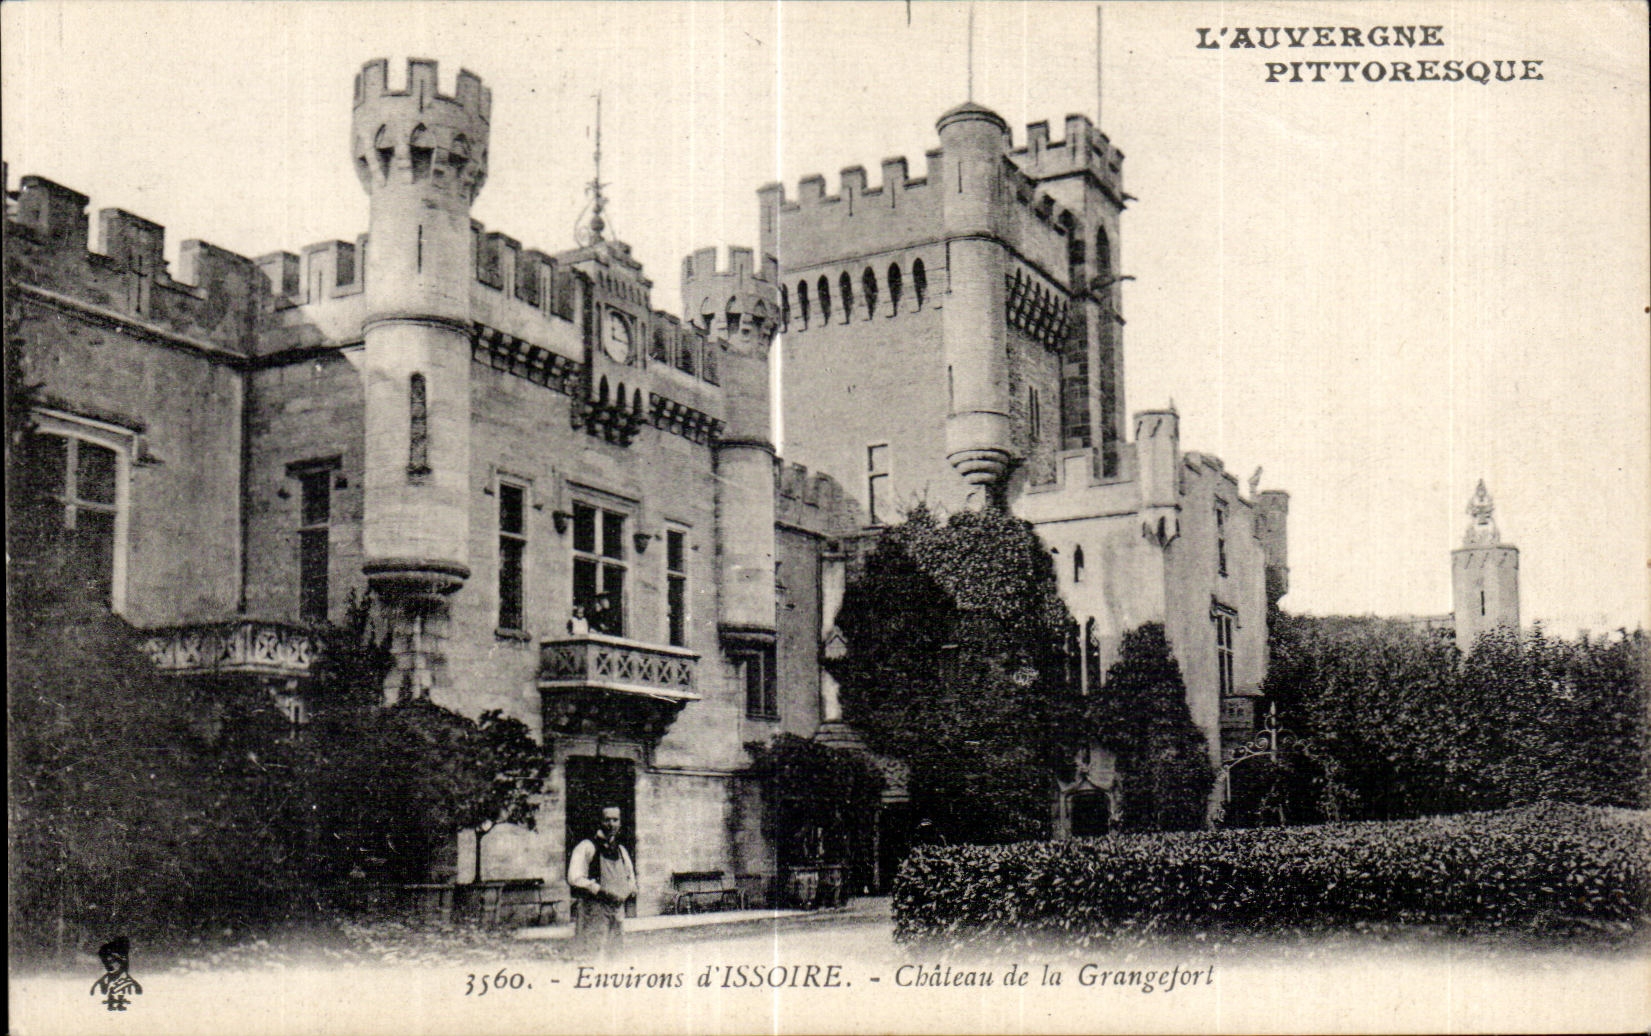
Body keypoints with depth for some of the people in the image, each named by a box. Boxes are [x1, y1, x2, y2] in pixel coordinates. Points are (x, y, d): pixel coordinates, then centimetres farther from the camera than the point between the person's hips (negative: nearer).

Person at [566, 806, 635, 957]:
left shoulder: (621, 850, 18)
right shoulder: (586, 847, -3)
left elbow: (630, 876, 28)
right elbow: (574, 879, -12)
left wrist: (630, 889, 5)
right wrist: (601, 890, -19)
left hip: (617, 910, 7)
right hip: (592, 911, -7)